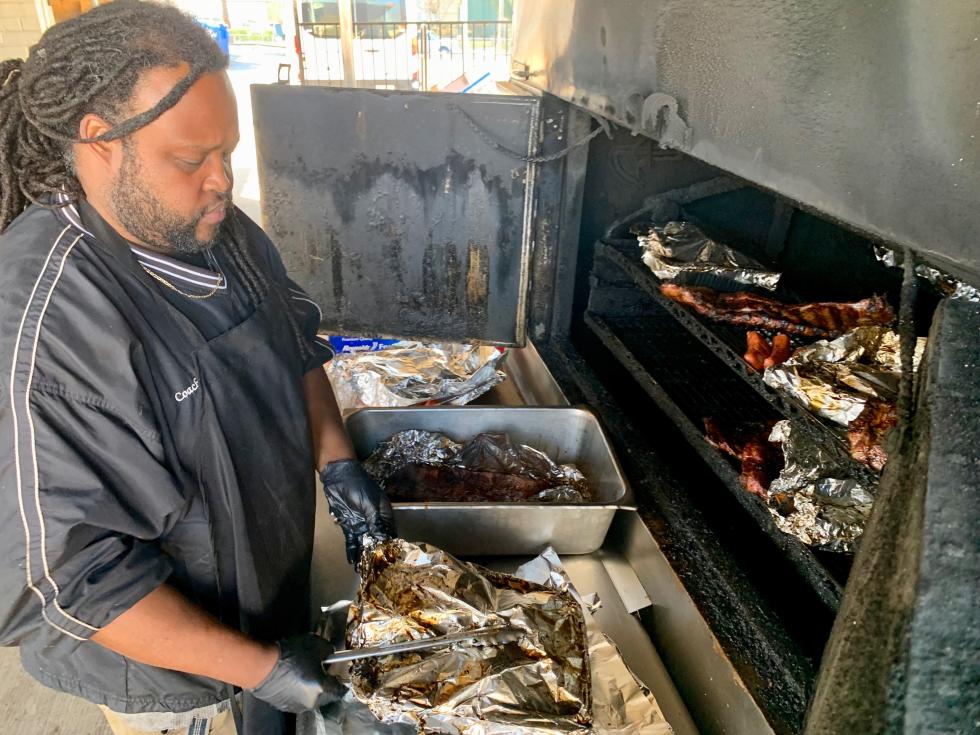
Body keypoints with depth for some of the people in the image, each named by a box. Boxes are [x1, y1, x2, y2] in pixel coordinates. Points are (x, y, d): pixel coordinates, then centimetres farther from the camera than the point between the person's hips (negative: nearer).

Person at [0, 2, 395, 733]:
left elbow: (297, 347, 5)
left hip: (275, 586, 6)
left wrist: (337, 464, -8)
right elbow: (71, 574, -28)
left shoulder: (221, 229, -9)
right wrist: (261, 667, -24)